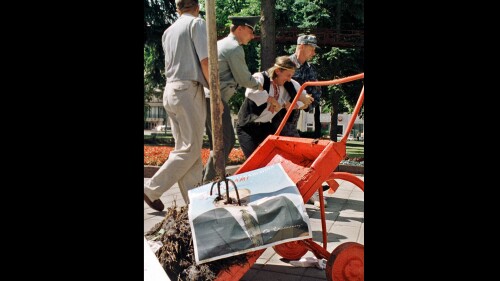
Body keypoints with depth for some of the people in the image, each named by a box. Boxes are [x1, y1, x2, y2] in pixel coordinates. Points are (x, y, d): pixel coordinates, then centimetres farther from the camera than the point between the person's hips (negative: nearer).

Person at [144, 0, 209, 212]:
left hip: (170, 90, 8)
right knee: (190, 149, -3)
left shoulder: (168, 31, 19)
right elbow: (205, 62, -11)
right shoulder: (197, 23, -1)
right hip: (189, 90, -8)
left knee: (184, 147, 7)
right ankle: (152, 189, -3)